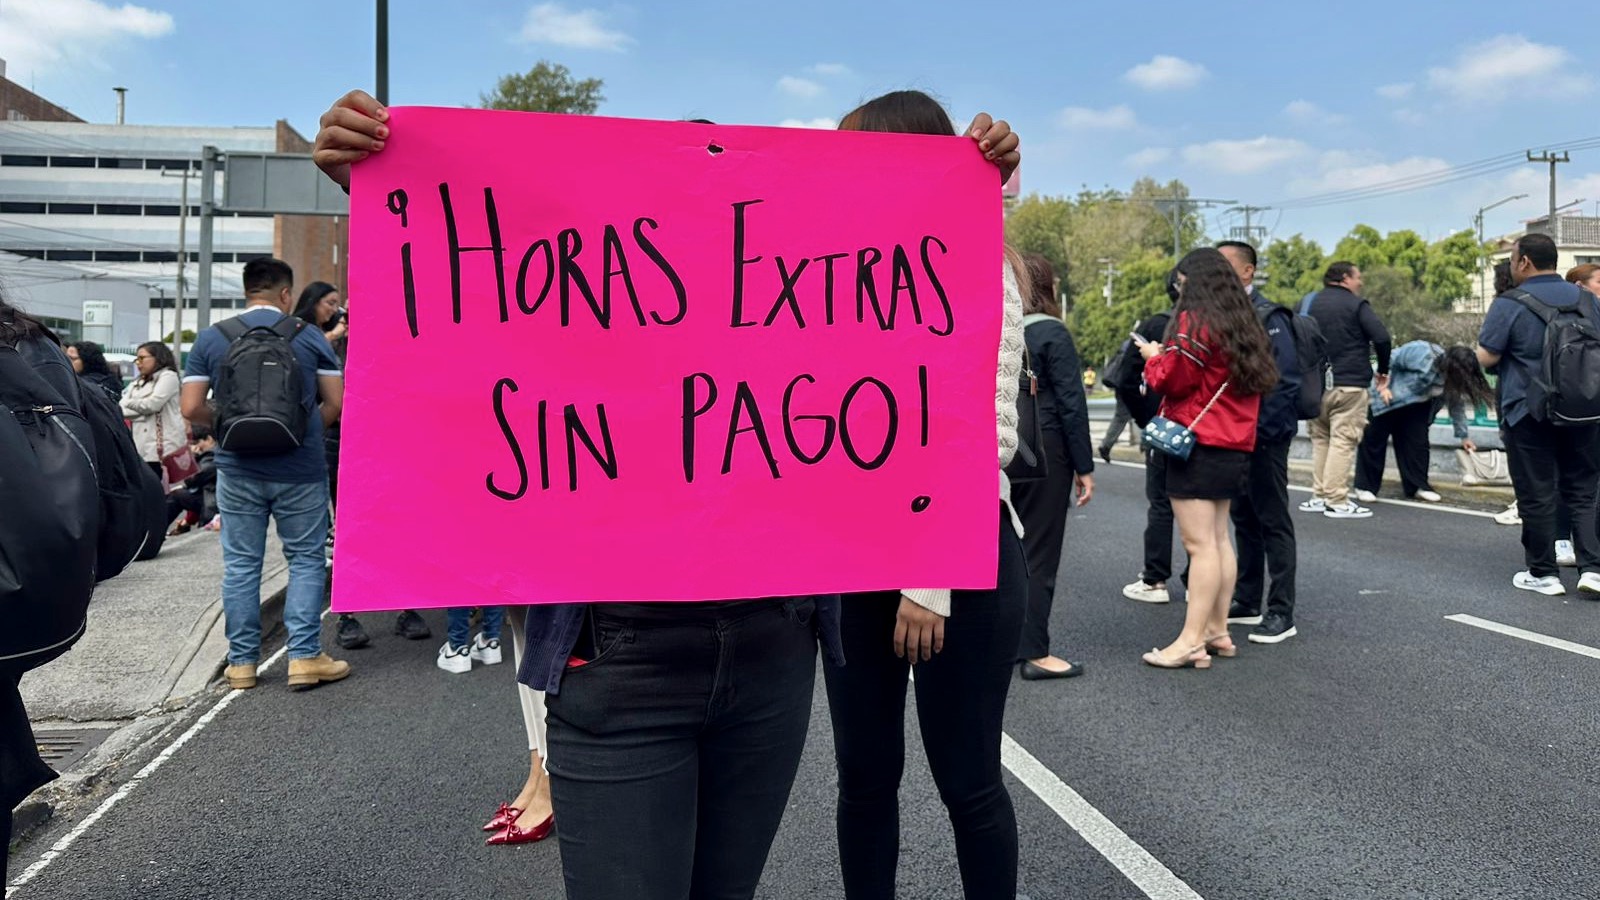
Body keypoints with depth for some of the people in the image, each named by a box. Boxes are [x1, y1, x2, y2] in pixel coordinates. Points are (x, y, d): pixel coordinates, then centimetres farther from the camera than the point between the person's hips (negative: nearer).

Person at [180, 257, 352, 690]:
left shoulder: (211, 339, 2)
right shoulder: (309, 337, -2)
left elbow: (192, 408, -1)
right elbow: (336, 404, -2)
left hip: (238, 470, 2)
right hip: (300, 470, -1)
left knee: (241, 565, 10)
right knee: (306, 560, 7)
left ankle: (242, 662, 16)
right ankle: (304, 656, 4)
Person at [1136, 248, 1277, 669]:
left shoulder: (1194, 322, -12)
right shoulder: (1242, 324, 15)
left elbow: (1174, 379, -14)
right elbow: (1255, 380, 19)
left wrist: (1154, 357, 7)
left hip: (1198, 445, -9)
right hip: (1234, 445, 9)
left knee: (1200, 543, -10)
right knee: (1218, 538, 14)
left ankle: (1191, 642, -9)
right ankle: (1217, 630, 19)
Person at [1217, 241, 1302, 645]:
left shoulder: (1268, 317, -12)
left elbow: (1285, 381, -18)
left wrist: (1261, 433, -20)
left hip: (1264, 438, -8)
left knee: (1273, 523, -2)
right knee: (1244, 519, 15)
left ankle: (1281, 614, 5)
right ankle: (1246, 601, 26)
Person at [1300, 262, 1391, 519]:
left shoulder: (1309, 303, 12)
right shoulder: (1355, 304, -5)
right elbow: (1381, 337, -15)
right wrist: (1383, 370, 0)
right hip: (1349, 383, -6)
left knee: (1320, 439, 15)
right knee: (1343, 441, -6)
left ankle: (1319, 496, 14)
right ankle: (1337, 502, -8)